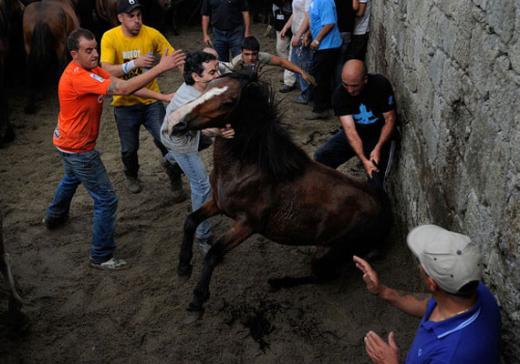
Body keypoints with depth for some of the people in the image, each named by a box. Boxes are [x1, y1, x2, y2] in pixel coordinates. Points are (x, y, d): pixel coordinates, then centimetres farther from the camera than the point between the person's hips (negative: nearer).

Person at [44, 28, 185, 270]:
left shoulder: (89, 68, -3)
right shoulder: (77, 76, -31)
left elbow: (120, 85, -10)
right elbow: (123, 89, -40)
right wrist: (160, 67, -43)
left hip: (67, 141, 10)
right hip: (78, 148, -10)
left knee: (71, 178, 37)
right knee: (106, 200, -4)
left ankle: (54, 216, 62)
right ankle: (101, 257, 7)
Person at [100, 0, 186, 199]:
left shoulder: (151, 34, -12)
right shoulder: (110, 37, -14)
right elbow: (106, 71, -24)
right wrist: (134, 63, -39)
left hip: (151, 100, 0)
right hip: (125, 103, 0)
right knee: (129, 149, 11)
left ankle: (175, 179, 16)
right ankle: (131, 176, 46)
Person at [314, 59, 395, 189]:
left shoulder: (381, 85, -23)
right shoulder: (339, 94, -20)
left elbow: (390, 119, -15)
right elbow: (349, 129, -26)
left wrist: (378, 148, -27)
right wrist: (364, 160, -37)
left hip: (379, 135, -2)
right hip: (353, 133, 2)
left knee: (375, 175, -20)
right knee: (321, 157, -14)